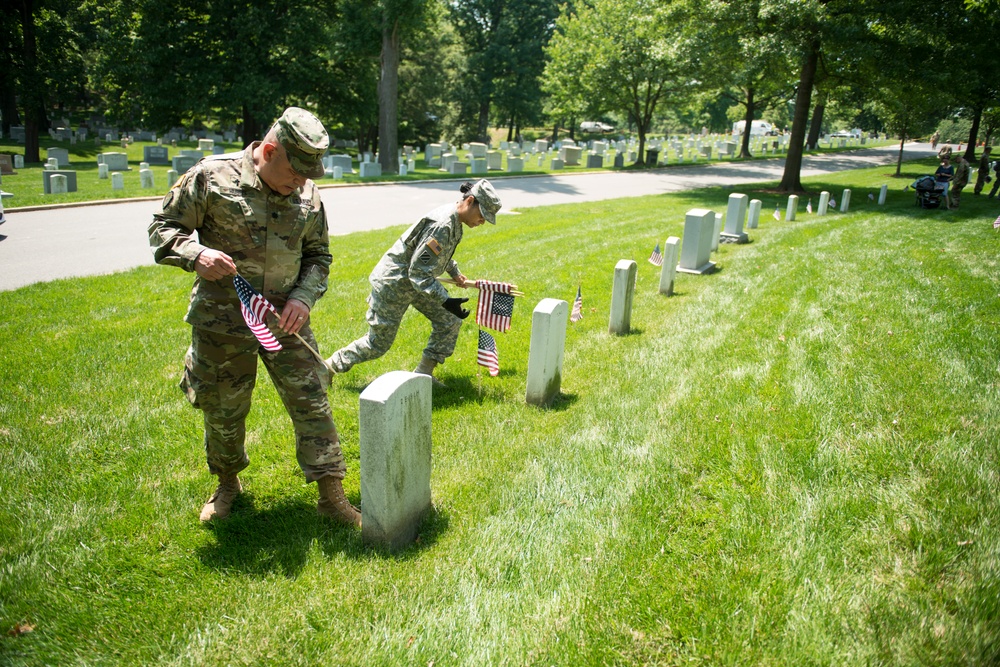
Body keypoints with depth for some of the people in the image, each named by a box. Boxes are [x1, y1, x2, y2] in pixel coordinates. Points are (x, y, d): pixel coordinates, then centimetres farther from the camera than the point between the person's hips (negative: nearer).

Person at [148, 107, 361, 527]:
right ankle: (228, 483, 40)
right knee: (223, 411, 14)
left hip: (284, 319, 2)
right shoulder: (212, 177, -10)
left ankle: (331, 493, 11)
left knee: (311, 402, 0)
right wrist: (196, 255, -25)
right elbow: (162, 229, -4)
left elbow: (318, 255, 10)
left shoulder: (307, 194, 1)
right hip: (221, 321, -2)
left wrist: (303, 296, -8)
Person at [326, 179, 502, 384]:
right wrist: (446, 301, -36)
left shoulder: (454, 220, -2)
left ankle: (423, 374, 14)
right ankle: (330, 366, 23)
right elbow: (419, 272, -31)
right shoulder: (442, 225, -31)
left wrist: (455, 274, 29)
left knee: (450, 321, 3)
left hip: (417, 281, 9)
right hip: (393, 284, -9)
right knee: (378, 344, 2)